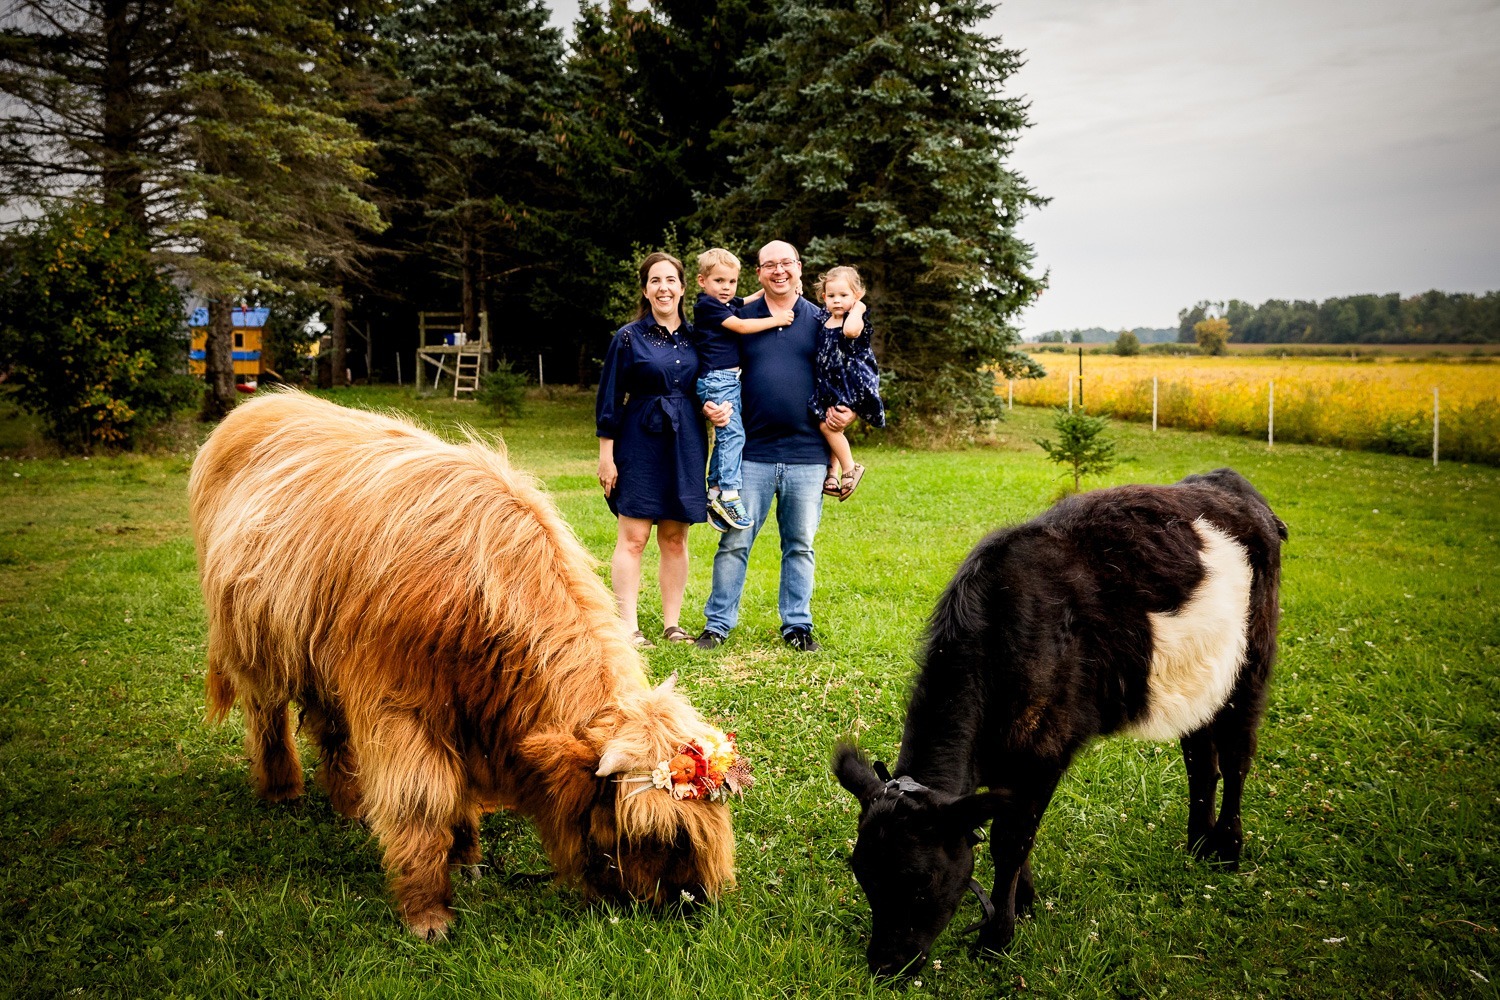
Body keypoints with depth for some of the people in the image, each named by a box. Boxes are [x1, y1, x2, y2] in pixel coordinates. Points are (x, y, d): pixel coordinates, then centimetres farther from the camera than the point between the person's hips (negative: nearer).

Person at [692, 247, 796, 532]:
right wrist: (775, 320, -9)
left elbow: (752, 299, 32)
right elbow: (740, 326, -14)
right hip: (716, 379, -9)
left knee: (725, 436, 10)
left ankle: (715, 493, 14)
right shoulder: (707, 305, -10)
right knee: (732, 433, -15)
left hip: (730, 380, 10)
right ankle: (729, 494, -15)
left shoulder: (728, 304, 16)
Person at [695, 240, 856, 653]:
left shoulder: (820, 320, 7)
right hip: (752, 452, -1)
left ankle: (797, 625, 20)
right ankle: (718, 623, 11)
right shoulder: (740, 319, 6)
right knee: (734, 542, 0)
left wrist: (849, 410, -4)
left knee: (800, 545, 9)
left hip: (807, 453, 1)